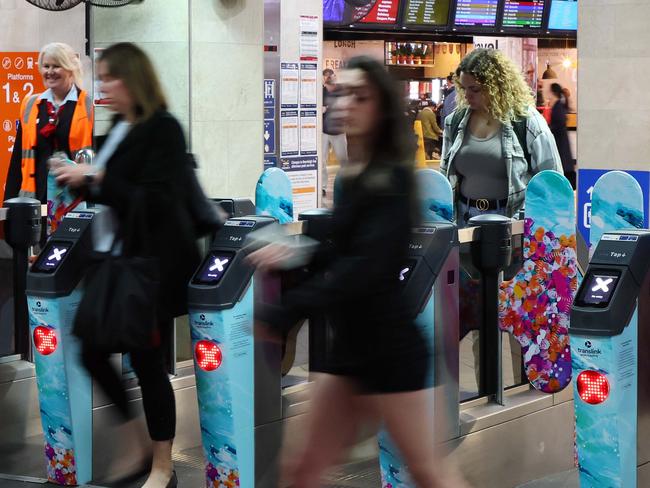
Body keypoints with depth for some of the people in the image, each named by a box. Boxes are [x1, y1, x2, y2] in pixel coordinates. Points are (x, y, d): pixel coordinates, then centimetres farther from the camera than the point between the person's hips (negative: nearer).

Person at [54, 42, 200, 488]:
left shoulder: (163, 129, -13)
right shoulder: (118, 128, 8)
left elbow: (155, 201, -21)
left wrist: (95, 180, -20)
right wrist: (80, 180, -1)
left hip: (153, 264, -7)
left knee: (147, 361, 0)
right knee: (92, 351, 7)